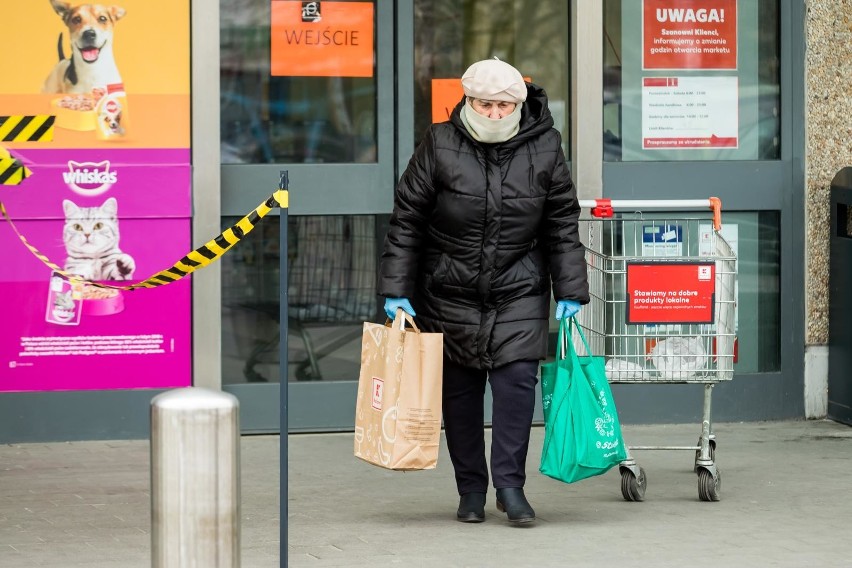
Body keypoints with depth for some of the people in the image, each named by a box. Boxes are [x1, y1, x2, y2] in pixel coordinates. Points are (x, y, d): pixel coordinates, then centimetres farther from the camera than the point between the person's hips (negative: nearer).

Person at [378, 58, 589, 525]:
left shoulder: (543, 149, -3)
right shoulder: (439, 147, -7)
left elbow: (563, 225, 5)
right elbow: (406, 220, -3)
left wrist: (570, 292, 3)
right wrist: (396, 289, -6)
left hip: (520, 292, 0)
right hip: (450, 290, 0)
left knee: (517, 377, -12)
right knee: (460, 389, 5)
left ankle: (510, 483, -4)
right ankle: (471, 490, 16)